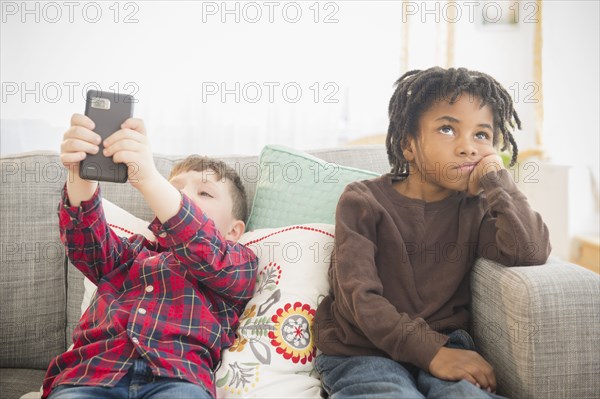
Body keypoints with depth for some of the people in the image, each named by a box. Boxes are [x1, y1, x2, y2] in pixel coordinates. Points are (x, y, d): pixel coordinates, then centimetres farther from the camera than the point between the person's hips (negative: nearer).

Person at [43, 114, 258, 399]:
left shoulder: (239, 263, 17)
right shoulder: (133, 252, 29)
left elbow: (205, 253, -5)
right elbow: (86, 241, 8)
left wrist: (148, 178, -20)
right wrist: (80, 179, -13)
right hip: (88, 373, 3)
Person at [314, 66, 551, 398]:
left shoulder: (475, 208, 7)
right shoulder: (363, 201, -4)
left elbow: (531, 254, -11)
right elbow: (359, 296, -14)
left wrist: (498, 183, -8)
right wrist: (431, 352, -23)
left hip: (444, 346, 3)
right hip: (363, 352, -2)